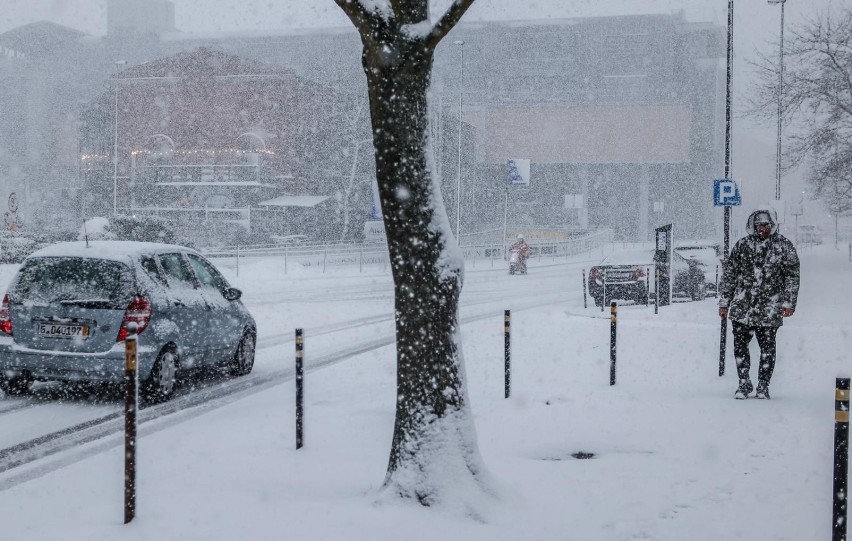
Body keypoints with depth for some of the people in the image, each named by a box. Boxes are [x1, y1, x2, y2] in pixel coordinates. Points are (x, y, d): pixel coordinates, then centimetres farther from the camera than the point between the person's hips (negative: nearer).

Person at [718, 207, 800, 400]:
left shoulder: (784, 246, 2)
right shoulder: (743, 244, 8)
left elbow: (792, 276, 2)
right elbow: (729, 273, 11)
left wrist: (788, 303, -6)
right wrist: (724, 302, 9)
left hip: (769, 310, -2)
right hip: (741, 307, 2)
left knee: (767, 348, 3)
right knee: (739, 345, 0)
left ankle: (763, 386, 15)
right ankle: (744, 383, 14)